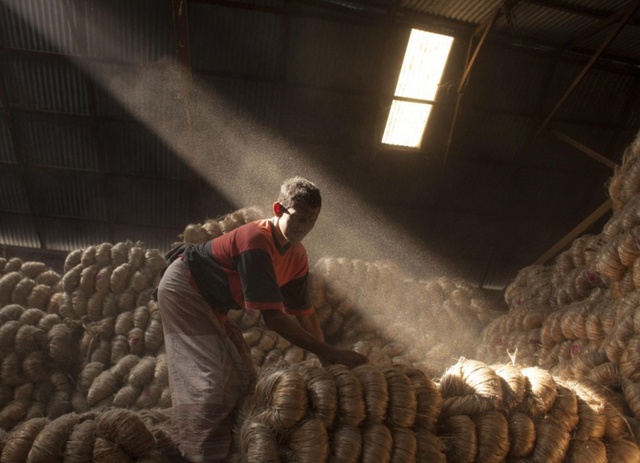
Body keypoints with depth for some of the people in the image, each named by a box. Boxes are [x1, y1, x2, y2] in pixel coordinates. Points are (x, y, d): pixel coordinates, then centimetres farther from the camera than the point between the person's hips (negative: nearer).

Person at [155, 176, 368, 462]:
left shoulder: (297, 256, -8)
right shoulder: (256, 242, -35)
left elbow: (303, 312, -2)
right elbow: (273, 317, -38)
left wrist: (327, 363, -8)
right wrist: (330, 353, -37)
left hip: (209, 301, 9)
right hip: (183, 288, -9)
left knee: (242, 377, 9)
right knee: (215, 378, -14)